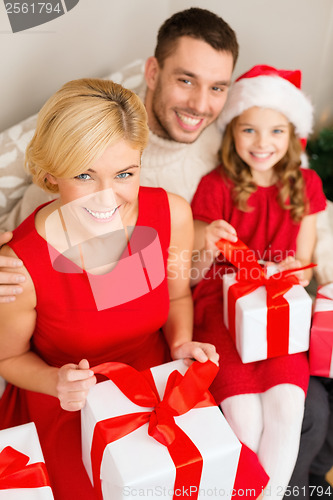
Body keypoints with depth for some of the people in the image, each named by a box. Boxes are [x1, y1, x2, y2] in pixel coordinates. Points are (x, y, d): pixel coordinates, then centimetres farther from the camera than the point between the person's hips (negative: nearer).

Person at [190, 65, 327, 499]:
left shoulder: (305, 185, 7)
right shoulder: (215, 186, -2)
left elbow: (303, 263, 12)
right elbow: (192, 277, 1)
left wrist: (294, 269, -11)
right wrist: (207, 249, -21)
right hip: (220, 304, -2)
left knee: (286, 406, -21)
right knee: (245, 417, -19)